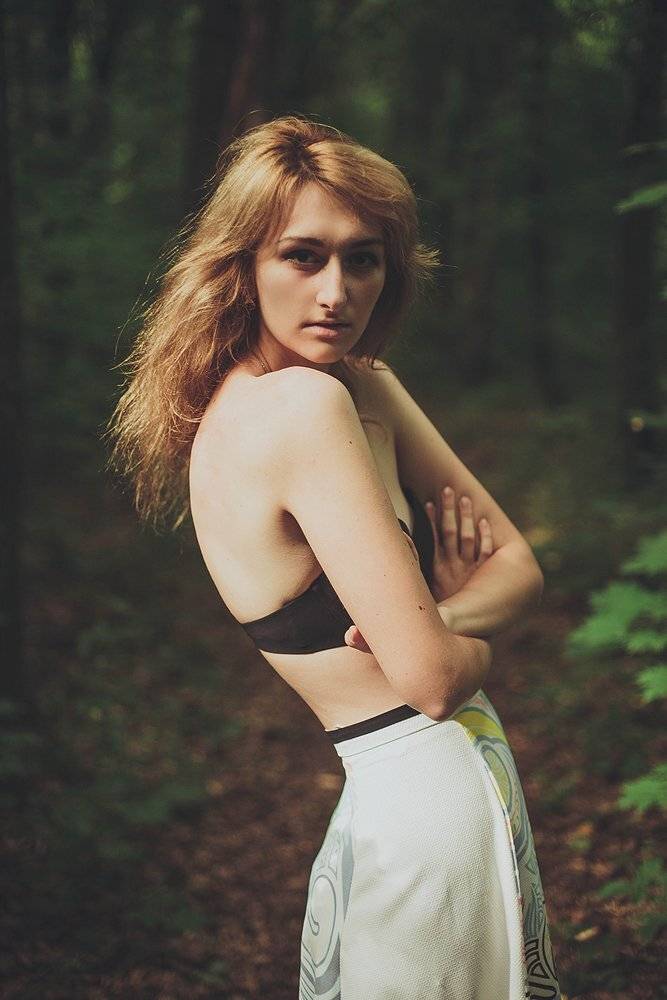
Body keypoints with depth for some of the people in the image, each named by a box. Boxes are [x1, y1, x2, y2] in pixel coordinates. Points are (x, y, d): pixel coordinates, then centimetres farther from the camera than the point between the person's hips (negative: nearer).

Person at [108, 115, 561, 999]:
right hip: (435, 802, -8)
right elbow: (430, 676, -26)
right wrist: (467, 637, -4)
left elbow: (518, 561, 2)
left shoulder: (364, 386, 4)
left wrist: (435, 616, -18)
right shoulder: (305, 406, -23)